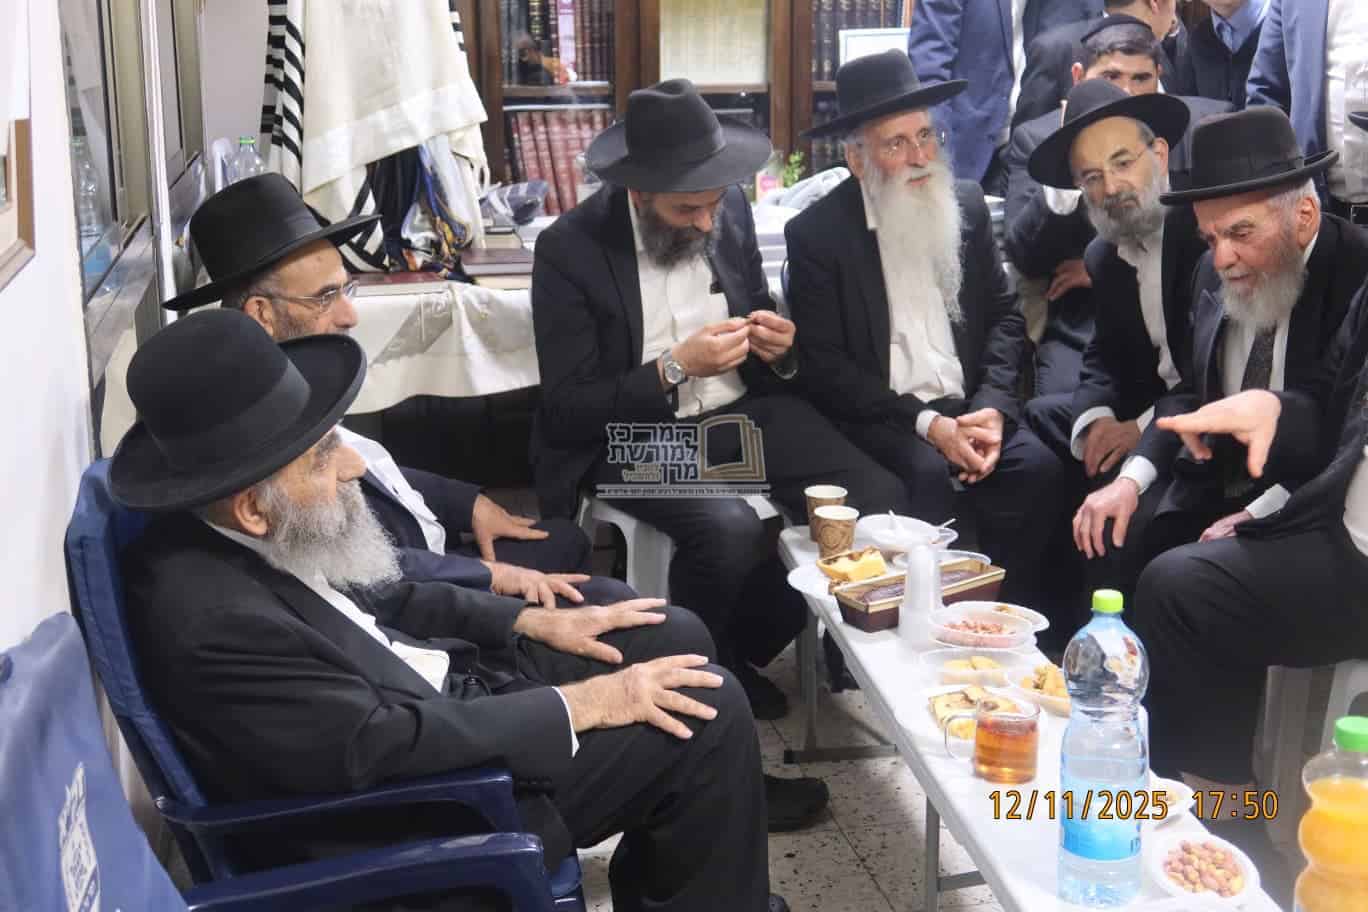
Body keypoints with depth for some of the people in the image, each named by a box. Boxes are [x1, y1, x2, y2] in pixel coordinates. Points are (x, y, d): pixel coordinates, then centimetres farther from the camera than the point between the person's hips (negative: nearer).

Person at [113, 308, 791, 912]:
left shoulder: (230, 538, -5)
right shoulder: (212, 621, -32)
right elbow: (388, 747, -30)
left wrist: (532, 621, 4)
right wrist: (582, 704, -21)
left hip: (428, 699, 9)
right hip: (417, 809, -9)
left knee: (675, 639, 11)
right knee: (708, 715, -10)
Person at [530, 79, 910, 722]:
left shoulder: (731, 212, 3)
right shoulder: (569, 248, -11)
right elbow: (567, 410, -12)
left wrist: (780, 348, -6)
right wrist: (675, 369, -22)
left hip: (744, 411, 5)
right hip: (632, 435, -5)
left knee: (879, 500, -17)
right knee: (730, 529, -34)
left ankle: (749, 646, 5)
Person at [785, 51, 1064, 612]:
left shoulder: (966, 206, 9)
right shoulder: (816, 232, -5)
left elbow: (1004, 315, 10)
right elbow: (823, 366, -8)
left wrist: (992, 407, -9)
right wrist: (926, 424, -17)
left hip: (967, 407, 4)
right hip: (879, 416, -4)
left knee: (1035, 466, -21)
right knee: (929, 475, -31)